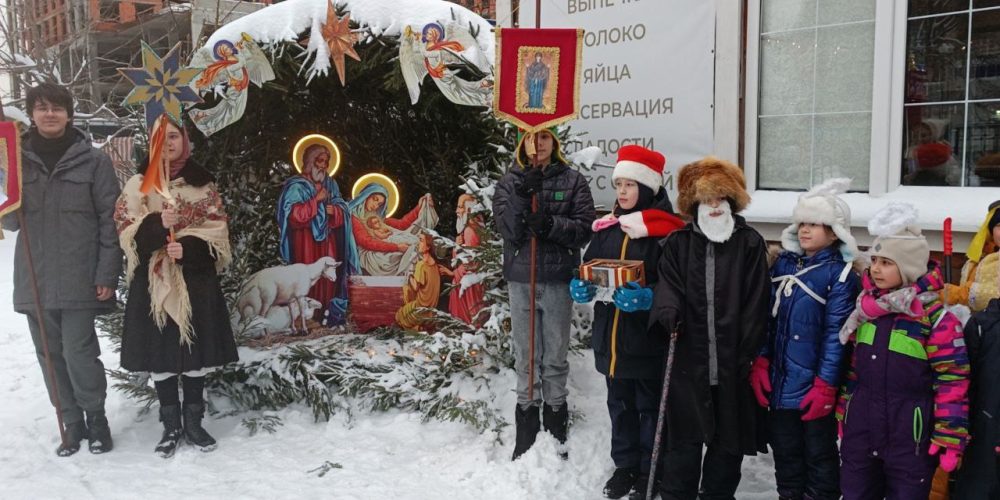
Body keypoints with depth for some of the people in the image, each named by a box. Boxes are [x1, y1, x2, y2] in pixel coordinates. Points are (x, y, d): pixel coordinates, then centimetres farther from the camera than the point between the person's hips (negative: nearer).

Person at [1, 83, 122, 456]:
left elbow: (110, 220, -4)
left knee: (79, 354, -6)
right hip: (34, 280, 4)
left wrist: (107, 274, -9)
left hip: (79, 279, -4)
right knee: (51, 356, 10)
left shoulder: (93, 160, -2)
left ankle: (96, 416, 17)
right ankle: (72, 423, 25)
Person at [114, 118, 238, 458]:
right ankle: (171, 426, 16)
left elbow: (217, 231, 0)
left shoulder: (203, 184, 5)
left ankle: (193, 422, 18)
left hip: (196, 280, 0)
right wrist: (157, 224, -20)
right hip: (154, 282, 0)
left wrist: (188, 248, -16)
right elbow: (126, 231, -2)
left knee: (195, 351, 4)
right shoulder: (137, 185, 6)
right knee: (160, 353, 3)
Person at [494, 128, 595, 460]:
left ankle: (556, 436, 16)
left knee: (556, 357, 6)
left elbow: (585, 228, -3)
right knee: (525, 357, 6)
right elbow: (506, 230, -5)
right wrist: (521, 195, -18)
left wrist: (551, 224, -18)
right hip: (520, 277, 1)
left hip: (559, 278, -1)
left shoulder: (573, 181, 4)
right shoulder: (509, 182, 6)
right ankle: (525, 438, 16)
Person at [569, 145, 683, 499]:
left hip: (649, 338, -6)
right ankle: (625, 465, 34)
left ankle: (650, 471, 25)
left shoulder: (667, 230, -12)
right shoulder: (606, 226, 8)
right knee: (620, 405, 18)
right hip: (611, 336, 6)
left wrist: (647, 297, -30)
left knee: (650, 407, 10)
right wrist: (581, 287, -7)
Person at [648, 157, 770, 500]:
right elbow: (668, 285, -3)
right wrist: (668, 312, -24)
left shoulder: (750, 244, 4)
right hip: (688, 357, 0)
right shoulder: (678, 243, 8)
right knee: (684, 436, 5)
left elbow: (755, 303, -1)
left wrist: (747, 353, -6)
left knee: (729, 437, 12)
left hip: (732, 360, 0)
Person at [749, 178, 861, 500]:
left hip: (815, 387, -5)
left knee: (819, 454, 9)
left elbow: (836, 334, -14)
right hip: (780, 382, 6)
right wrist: (761, 362, 3)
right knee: (785, 450, 17)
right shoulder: (783, 263, 7)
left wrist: (825, 386, -15)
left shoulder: (840, 274, -10)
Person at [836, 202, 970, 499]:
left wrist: (950, 439, -12)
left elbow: (951, 382, -11)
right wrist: (842, 417, 16)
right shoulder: (866, 309, 6)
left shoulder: (936, 319, -13)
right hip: (859, 436, 6)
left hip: (910, 441, -5)